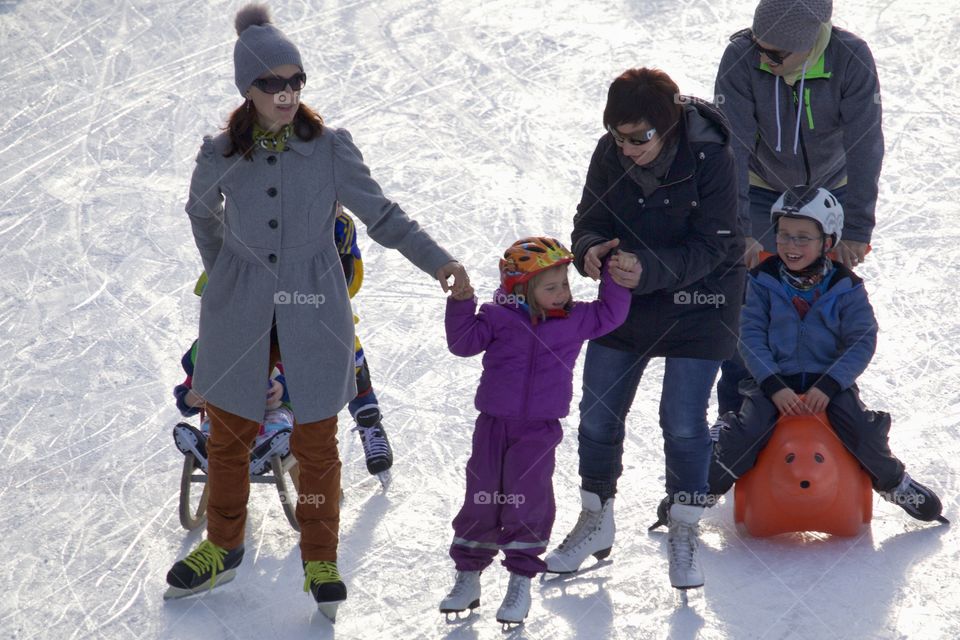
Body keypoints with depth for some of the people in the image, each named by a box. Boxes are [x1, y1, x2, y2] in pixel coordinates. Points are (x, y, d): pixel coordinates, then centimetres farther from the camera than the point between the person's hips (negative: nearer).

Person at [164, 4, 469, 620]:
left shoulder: (331, 148, -7)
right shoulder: (221, 157, -3)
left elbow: (383, 215, -5)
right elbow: (202, 213, 18)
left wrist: (438, 260, -17)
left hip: (314, 316, -1)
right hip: (239, 316, 2)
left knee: (317, 442, 2)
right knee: (228, 435, 12)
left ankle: (320, 560, 19)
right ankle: (223, 548, 32)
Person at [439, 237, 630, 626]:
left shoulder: (576, 320, 2)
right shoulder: (500, 318, -5)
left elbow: (610, 315, 11)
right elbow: (463, 342, -6)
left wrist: (617, 280, -1)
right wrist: (462, 303, -18)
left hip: (539, 429, 0)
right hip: (493, 424, 0)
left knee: (528, 499, -6)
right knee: (481, 498, 7)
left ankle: (521, 582, 4)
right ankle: (468, 576, 19)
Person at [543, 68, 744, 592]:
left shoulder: (709, 157, -22)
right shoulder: (610, 154, -10)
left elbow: (711, 246, -21)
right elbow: (590, 220, -2)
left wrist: (650, 269, -35)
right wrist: (591, 251, -26)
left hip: (696, 302, -4)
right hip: (623, 299, 4)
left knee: (682, 421, -6)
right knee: (598, 414, 6)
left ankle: (684, 532, 13)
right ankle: (596, 521, 26)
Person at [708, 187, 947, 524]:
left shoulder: (845, 287, -2)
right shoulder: (763, 281, -2)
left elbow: (862, 342, -5)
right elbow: (751, 337, -6)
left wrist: (828, 386, -18)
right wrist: (774, 387, -18)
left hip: (830, 380, 0)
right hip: (773, 380, 0)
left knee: (863, 432, -20)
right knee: (748, 430, -25)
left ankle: (894, 484, 6)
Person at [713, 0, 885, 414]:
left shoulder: (851, 59, -29)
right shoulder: (740, 58, -28)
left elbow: (865, 147, -28)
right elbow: (732, 147, -29)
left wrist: (856, 231, -31)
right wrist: (737, 230, -35)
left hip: (829, 189, 0)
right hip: (761, 190, 0)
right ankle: (734, 412, 12)